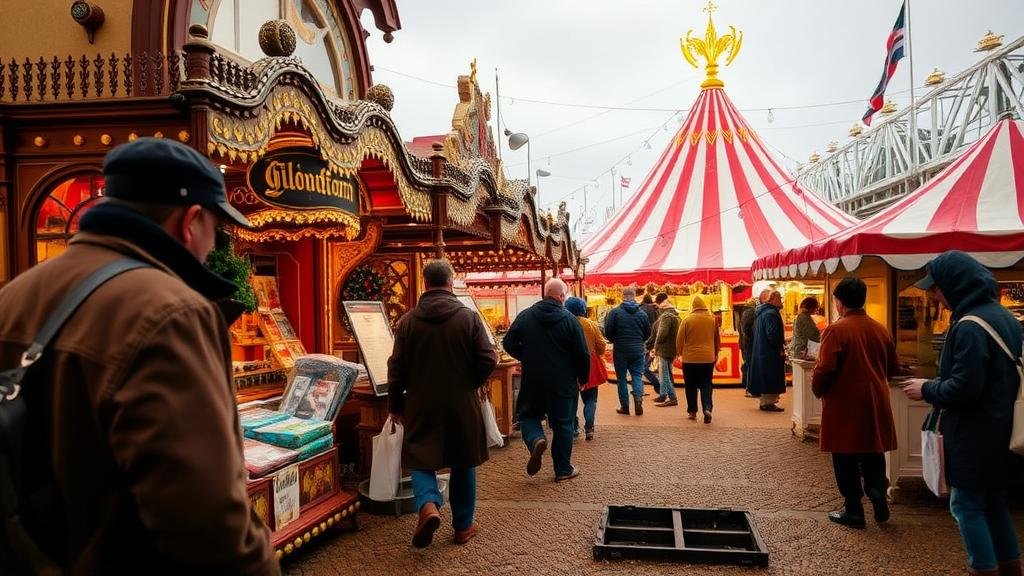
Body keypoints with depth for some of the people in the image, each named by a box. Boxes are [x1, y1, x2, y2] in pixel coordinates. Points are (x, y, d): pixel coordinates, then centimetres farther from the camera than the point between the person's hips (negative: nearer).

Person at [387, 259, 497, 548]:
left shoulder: (408, 321, -4)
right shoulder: (469, 317, -8)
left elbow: (396, 368, -1)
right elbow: (488, 360, -9)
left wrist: (395, 405, 11)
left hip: (421, 406, 0)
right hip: (463, 404, 0)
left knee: (420, 459, 11)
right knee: (463, 463, 14)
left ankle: (428, 505, -16)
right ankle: (463, 526, 23)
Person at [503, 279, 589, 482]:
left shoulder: (525, 316, -3)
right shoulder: (570, 320, -10)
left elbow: (509, 344, -1)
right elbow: (582, 354, -8)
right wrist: (583, 378, 8)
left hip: (532, 380, 2)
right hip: (563, 383, -1)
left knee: (528, 414, 19)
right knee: (563, 424, 11)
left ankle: (536, 440, -11)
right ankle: (563, 469, 19)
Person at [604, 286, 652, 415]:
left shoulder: (615, 312, -9)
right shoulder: (642, 313, 0)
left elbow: (608, 332, -8)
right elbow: (648, 333, 8)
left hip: (620, 350, -2)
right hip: (638, 350, 2)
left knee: (622, 378, 9)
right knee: (637, 376, 11)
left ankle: (625, 406, 11)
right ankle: (638, 399, -11)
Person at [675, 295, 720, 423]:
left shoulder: (687, 319, -8)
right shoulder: (712, 320, 1)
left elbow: (679, 340, -4)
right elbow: (717, 340, 11)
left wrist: (681, 353, 14)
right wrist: (716, 354, 25)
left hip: (690, 358, -2)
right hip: (708, 358, 2)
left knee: (691, 386, 11)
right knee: (706, 386, 6)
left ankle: (692, 411, 16)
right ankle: (707, 408, -13)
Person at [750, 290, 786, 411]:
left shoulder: (761, 312, 13)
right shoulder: (771, 313, -18)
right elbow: (772, 334, -24)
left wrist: (782, 341, 19)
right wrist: (780, 348, -14)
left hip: (760, 351, 10)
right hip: (770, 352, -10)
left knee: (764, 378, 15)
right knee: (771, 378, -3)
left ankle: (764, 401, 21)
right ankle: (768, 402, 1)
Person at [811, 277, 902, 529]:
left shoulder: (836, 330, -15)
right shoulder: (881, 329, 4)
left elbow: (824, 370, -20)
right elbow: (894, 369, 12)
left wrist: (817, 389, -1)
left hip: (845, 405, -5)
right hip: (875, 404, 5)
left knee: (846, 460, 7)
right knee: (873, 455, 19)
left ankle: (853, 511, 15)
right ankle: (879, 500, 15)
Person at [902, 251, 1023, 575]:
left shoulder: (970, 326, -22)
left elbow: (963, 388, -26)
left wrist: (926, 390, -9)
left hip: (976, 435, -9)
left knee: (966, 505, 3)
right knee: (994, 501, 20)